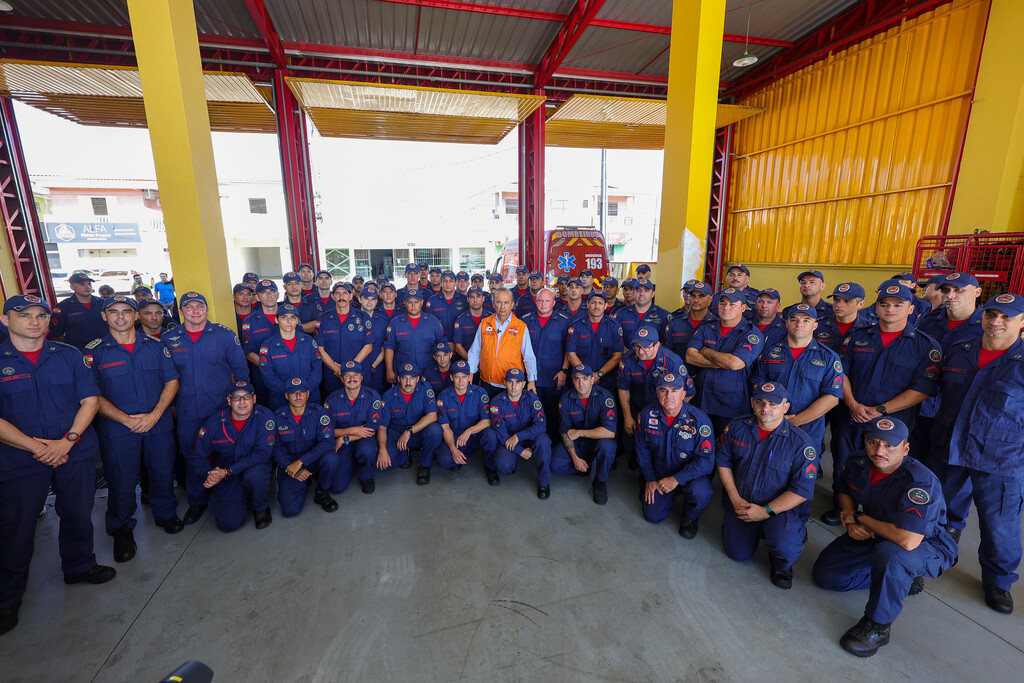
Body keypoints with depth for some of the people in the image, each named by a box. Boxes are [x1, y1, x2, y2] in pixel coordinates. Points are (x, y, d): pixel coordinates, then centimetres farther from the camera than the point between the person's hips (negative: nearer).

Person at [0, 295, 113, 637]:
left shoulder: (69, 355, 2)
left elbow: (90, 399, -1)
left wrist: (67, 440, -12)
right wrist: (36, 446, -16)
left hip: (76, 453, 2)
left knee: (78, 515, 16)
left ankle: (80, 566, 39)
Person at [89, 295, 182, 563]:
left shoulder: (155, 346, 3)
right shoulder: (94, 351, -3)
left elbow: (172, 381, 2)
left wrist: (155, 414, -10)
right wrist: (126, 420, -15)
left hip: (159, 423, 2)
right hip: (117, 429, -1)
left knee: (163, 472, 12)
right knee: (121, 481, 8)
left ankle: (166, 514, 34)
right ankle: (122, 529, 30)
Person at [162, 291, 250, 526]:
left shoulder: (224, 334, -1)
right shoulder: (168, 339, 3)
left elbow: (240, 369, 3)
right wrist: (171, 404, 8)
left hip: (222, 409, -1)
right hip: (187, 412, 2)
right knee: (191, 456, 11)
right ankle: (197, 501, 32)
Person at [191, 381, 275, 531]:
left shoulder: (264, 416, -16)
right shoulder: (213, 423, -9)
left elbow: (262, 453, -20)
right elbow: (197, 457, -1)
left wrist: (227, 472, -26)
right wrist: (209, 475, -22)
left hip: (255, 467, -1)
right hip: (225, 479, 1)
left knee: (254, 475, -38)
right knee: (229, 523, -16)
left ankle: (261, 508, -3)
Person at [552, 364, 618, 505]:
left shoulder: (604, 396, -20)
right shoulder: (565, 400, -9)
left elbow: (610, 432, -30)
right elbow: (565, 432, -3)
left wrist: (579, 432, -24)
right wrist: (575, 457, -13)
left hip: (597, 441, -2)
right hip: (575, 443, 3)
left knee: (607, 445, -36)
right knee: (555, 466, -19)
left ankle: (600, 482, -8)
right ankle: (589, 466, 8)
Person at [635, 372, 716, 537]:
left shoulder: (699, 420, -23)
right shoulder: (647, 414, -12)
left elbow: (706, 460, -22)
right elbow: (642, 448, 2)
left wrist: (676, 479, -27)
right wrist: (649, 479, -1)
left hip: (690, 475, -2)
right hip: (659, 475, 3)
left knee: (700, 492, -34)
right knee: (653, 516, -3)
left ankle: (690, 517, 2)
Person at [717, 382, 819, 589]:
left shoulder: (800, 442, -17)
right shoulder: (737, 427, -6)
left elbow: (802, 490, -17)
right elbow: (723, 461, 2)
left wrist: (765, 511, -20)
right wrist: (735, 498, -7)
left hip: (781, 509, -3)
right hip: (740, 504, 3)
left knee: (784, 546, -30)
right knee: (738, 553, 3)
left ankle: (782, 566, 8)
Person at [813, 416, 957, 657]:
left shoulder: (921, 482, -32)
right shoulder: (857, 462, -14)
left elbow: (908, 540, -40)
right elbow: (845, 491, 9)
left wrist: (861, 518, -25)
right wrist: (850, 520, -10)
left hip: (927, 548, -6)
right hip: (872, 535, 6)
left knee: (890, 554, -41)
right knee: (824, 573, 3)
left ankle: (877, 626, -18)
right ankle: (901, 579, 19)